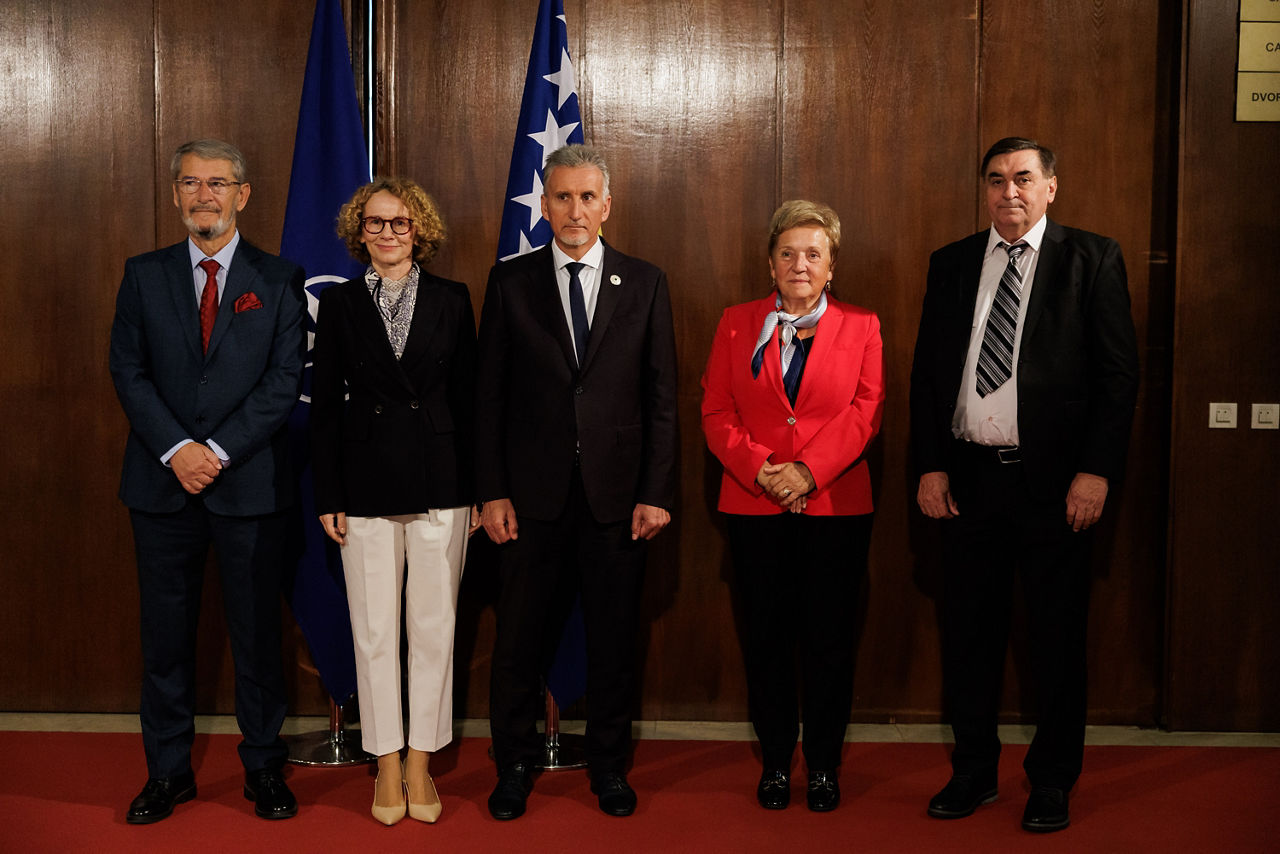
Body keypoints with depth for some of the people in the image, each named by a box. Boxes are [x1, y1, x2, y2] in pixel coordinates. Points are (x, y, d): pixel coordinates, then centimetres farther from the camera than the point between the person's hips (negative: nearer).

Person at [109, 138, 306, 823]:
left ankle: (264, 768, 20)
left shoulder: (278, 280, 3)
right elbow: (128, 371, 2)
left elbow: (284, 379, -5)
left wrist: (219, 450, -14)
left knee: (257, 631, 6)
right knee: (166, 633, 9)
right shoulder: (144, 276, 8)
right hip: (162, 484, 2)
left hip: (250, 483, -1)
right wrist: (177, 450, -12)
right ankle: (168, 771, 22)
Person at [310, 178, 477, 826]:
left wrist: (477, 487, 1)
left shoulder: (451, 300, 4)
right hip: (366, 485, 0)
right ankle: (387, 765, 19)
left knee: (433, 626, 5)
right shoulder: (339, 303, 5)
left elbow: (467, 397, 4)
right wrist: (327, 496, -1)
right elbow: (324, 403, 4)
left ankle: (421, 762, 18)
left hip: (439, 482, 0)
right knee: (374, 630, 6)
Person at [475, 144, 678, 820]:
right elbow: (489, 394, 3)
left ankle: (608, 764, 26)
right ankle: (515, 763, 25)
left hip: (617, 491, 1)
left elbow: (662, 397, 3)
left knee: (614, 637, 9)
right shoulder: (510, 282, 4)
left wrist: (656, 492, -3)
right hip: (534, 491, 0)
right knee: (520, 636, 7)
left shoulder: (644, 284, 5)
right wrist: (491, 491, -4)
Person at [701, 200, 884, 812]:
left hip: (836, 505, -1)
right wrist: (759, 469, -13)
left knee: (828, 639, 3)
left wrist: (808, 471, -15)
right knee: (765, 637, 6)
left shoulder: (859, 326, 6)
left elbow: (864, 413, -3)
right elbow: (716, 413, 3)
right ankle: (775, 761, 19)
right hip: (755, 506, 1)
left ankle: (823, 765, 17)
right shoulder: (737, 325, 9)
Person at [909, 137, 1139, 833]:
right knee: (968, 634, 10)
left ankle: (1051, 783, 22)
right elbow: (926, 372, 10)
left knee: (1056, 640, 6)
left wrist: (1096, 471, -11)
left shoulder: (1092, 259, 1)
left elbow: (1119, 371, -3)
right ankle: (973, 772, 25)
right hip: (967, 476, 3)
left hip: (1055, 481, -3)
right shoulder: (951, 264, 10)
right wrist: (930, 467, 2)